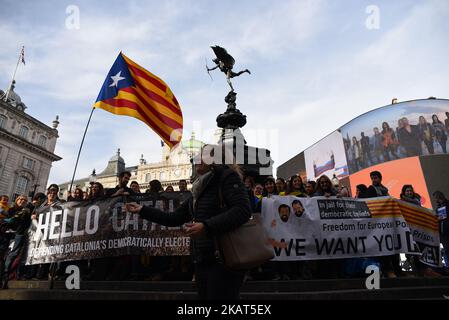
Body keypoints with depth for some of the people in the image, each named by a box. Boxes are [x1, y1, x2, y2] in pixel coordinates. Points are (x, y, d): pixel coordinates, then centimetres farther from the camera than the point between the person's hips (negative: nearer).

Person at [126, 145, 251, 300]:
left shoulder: (226, 176, -6)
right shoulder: (199, 191, 18)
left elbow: (242, 210, -21)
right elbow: (174, 219, 20)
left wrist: (206, 226, -27)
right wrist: (142, 210, 21)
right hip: (202, 263, 8)